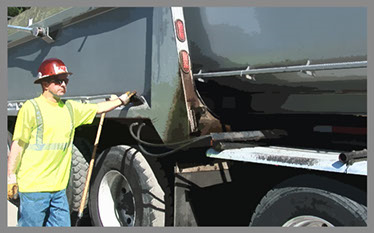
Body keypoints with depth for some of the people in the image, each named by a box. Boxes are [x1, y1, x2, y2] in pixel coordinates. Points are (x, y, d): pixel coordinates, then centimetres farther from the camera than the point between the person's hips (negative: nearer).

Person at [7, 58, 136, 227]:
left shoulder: (70, 108, 11)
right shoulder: (31, 108, -7)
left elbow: (98, 108, 24)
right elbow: (17, 145, -7)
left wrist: (121, 100, 21)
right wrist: (11, 177, -8)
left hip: (58, 186, 6)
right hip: (33, 186, -6)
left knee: (62, 225, 11)